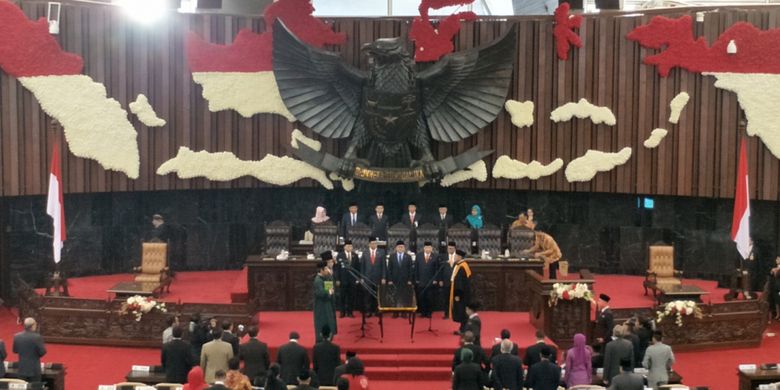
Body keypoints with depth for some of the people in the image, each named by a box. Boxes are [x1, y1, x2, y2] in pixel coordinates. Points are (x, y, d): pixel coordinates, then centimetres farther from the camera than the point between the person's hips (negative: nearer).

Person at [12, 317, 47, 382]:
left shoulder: (17, 336, -3)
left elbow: (15, 351, 8)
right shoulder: (37, 337, -18)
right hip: (34, 369, -4)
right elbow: (42, 352, -14)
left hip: (22, 369, 4)